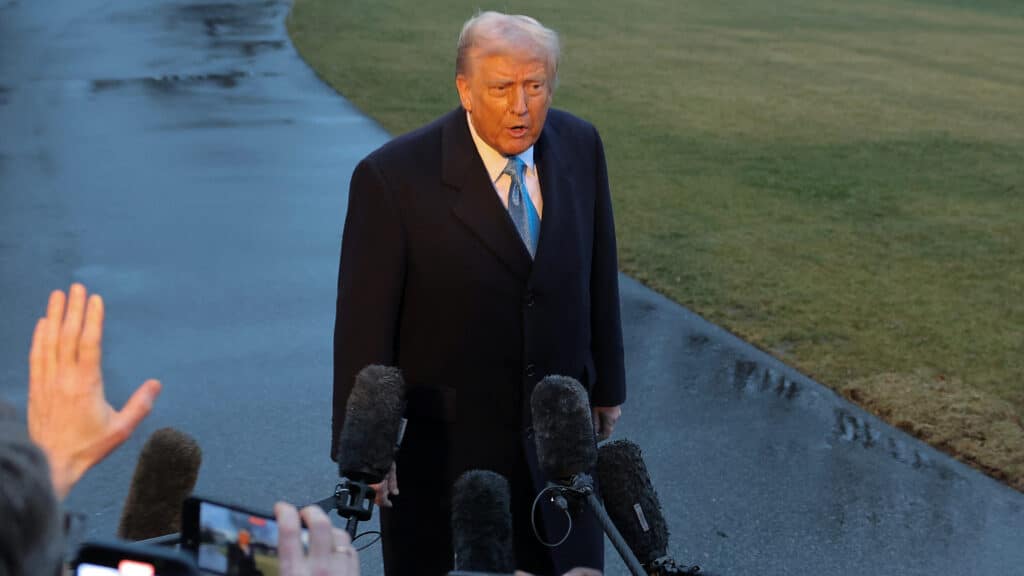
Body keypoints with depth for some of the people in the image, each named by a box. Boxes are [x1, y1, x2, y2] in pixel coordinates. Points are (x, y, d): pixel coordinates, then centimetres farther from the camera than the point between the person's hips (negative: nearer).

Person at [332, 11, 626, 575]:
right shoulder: (394, 176, -21)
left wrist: (607, 384, 12)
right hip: (444, 444, -4)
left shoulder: (579, 144, -6)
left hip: (560, 432, 4)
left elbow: (598, 272, 5)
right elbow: (364, 322, -15)